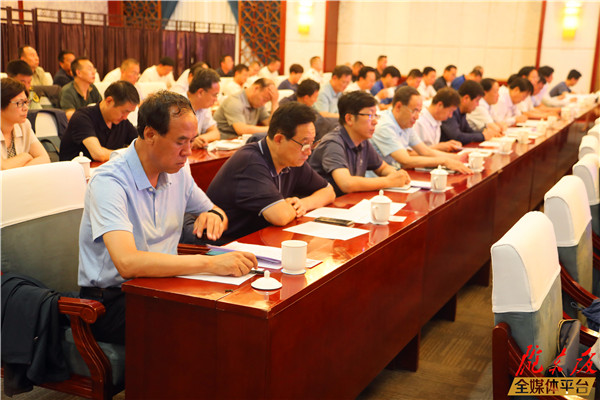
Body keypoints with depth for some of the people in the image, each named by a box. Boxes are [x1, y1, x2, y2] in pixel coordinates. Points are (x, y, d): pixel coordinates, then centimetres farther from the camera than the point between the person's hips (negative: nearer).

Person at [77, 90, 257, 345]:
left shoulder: (176, 173, 5)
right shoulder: (109, 181, -19)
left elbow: (215, 211, 22)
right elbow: (127, 263, -33)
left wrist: (214, 216, -5)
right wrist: (210, 263, -34)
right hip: (112, 300, -7)